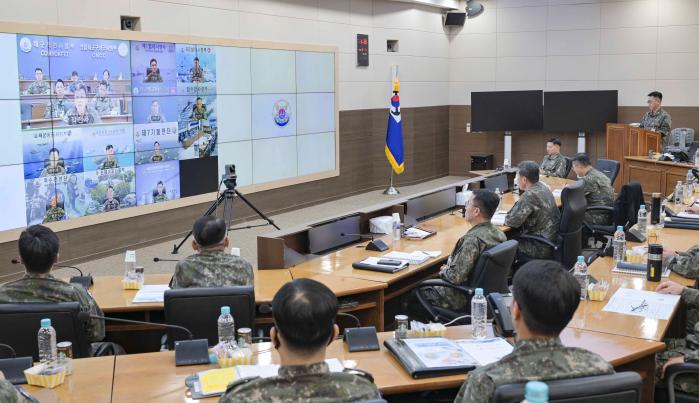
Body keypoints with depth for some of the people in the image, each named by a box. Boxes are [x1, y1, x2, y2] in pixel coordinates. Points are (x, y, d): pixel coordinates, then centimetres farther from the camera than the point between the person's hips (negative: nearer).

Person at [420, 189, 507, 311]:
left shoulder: (472, 239, -30)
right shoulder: (499, 234, -2)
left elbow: (455, 277, -30)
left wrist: (443, 271, -9)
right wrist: (448, 269, 7)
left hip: (464, 299, -9)